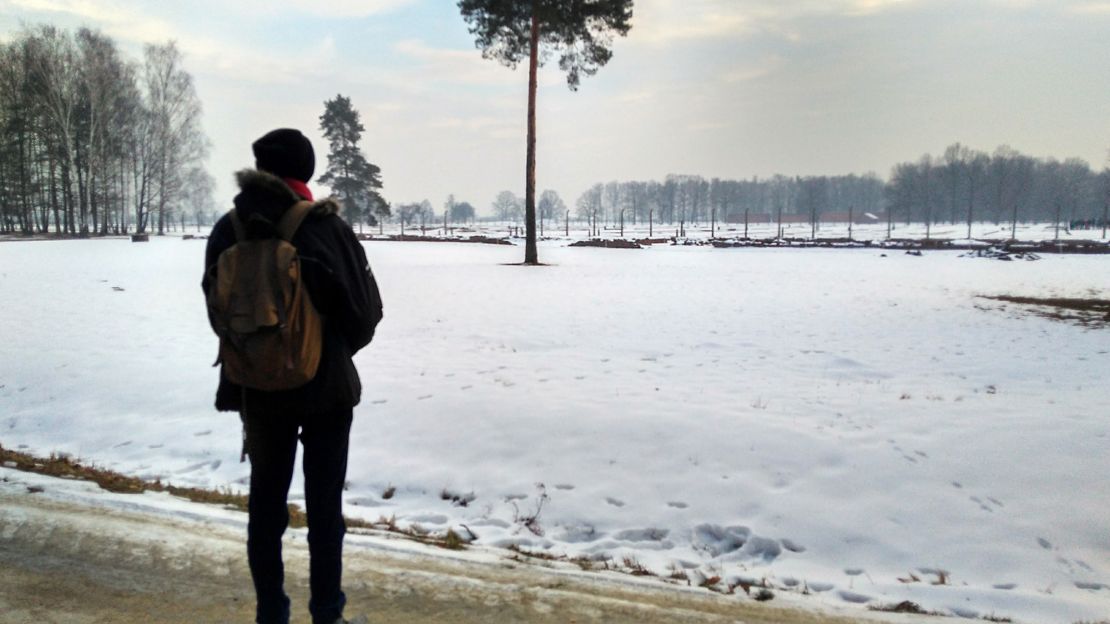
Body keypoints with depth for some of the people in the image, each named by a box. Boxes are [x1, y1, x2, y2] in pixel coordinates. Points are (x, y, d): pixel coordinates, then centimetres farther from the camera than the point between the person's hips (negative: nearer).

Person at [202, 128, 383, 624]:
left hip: (258, 390, 2)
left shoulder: (229, 232, -5)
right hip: (327, 387, -2)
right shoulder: (328, 229, -12)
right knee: (324, 504, 10)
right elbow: (366, 311, -7)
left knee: (265, 501, 15)